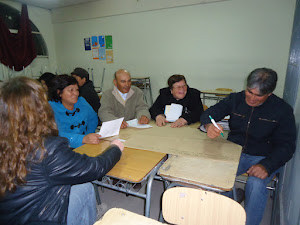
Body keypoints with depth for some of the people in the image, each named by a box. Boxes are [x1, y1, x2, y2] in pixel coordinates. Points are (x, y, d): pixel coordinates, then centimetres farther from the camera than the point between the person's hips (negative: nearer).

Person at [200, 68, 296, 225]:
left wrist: (266, 166, -24)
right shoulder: (235, 99, 2)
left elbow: (286, 146, -6)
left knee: (256, 184, -32)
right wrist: (209, 126, -26)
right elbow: (209, 113, 0)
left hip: (264, 158, -1)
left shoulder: (282, 110, -4)